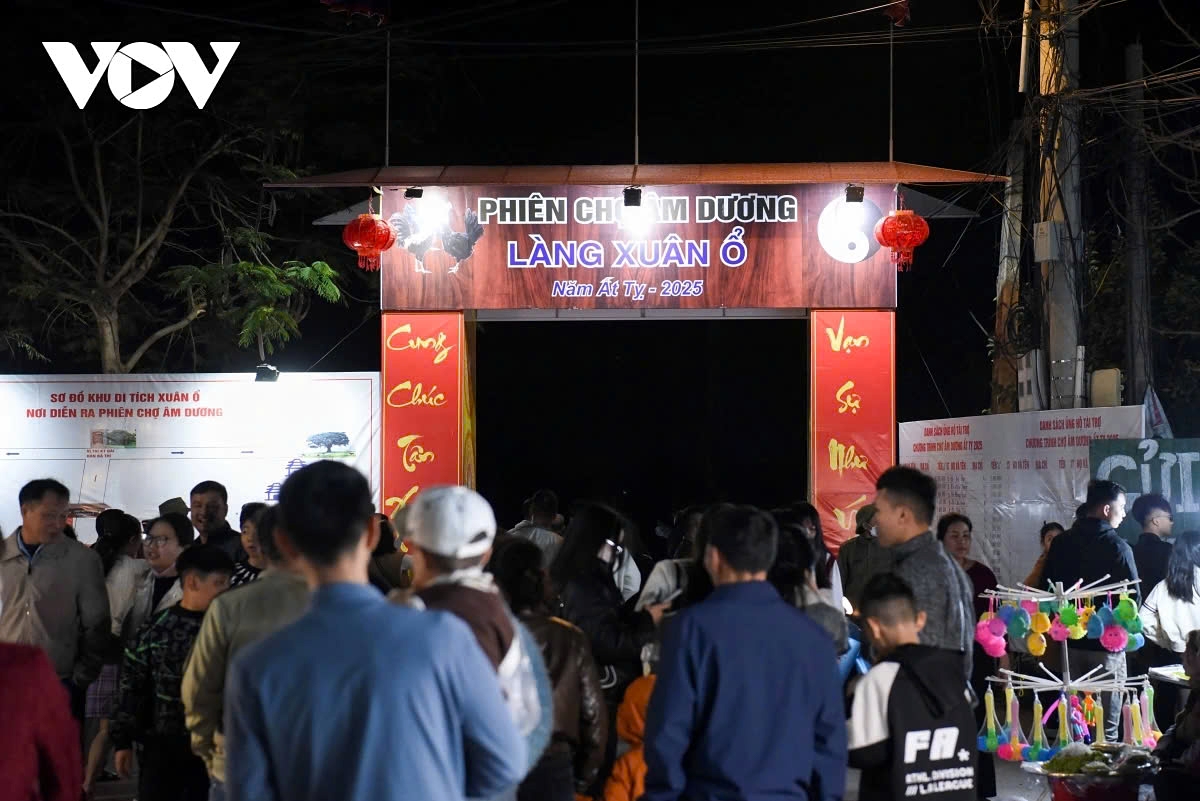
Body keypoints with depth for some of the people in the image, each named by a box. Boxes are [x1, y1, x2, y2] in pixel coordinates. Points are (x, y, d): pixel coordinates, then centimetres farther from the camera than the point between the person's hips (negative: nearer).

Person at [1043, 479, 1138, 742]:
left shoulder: (1060, 544, 4)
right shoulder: (1117, 546, -12)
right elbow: (1133, 596, -12)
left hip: (1070, 641, 5)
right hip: (1107, 642, -5)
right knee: (1107, 726, -1)